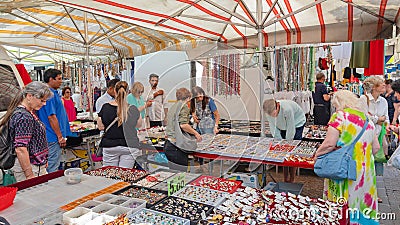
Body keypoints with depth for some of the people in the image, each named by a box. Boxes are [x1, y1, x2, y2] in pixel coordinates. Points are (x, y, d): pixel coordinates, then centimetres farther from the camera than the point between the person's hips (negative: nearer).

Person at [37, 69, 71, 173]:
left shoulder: (53, 93, 14)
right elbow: (51, 117, -22)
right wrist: (60, 136, -17)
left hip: (49, 136, 10)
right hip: (53, 137, -10)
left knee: (51, 167, 18)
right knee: (52, 169, -2)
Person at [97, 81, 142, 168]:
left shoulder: (105, 107, -5)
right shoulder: (132, 109, -8)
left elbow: (100, 127, 6)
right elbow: (139, 125, 8)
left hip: (109, 145, 1)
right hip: (129, 146, -1)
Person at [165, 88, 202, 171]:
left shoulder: (173, 106, 18)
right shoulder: (184, 106, -8)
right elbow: (183, 125, -21)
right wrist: (196, 133, -7)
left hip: (168, 145, 9)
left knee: (172, 172, 14)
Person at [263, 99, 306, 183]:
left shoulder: (287, 109, -41)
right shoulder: (269, 111, -25)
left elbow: (291, 129, -30)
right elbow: (274, 128, -15)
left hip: (297, 123, -4)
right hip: (283, 125, 4)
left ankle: (292, 180, 3)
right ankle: (286, 179, 9)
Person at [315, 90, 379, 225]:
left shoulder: (339, 116, -10)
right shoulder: (367, 119, 9)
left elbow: (329, 143, -18)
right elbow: (375, 148, 12)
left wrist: (317, 154, -3)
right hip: (365, 170, 6)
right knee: (362, 203, 16)